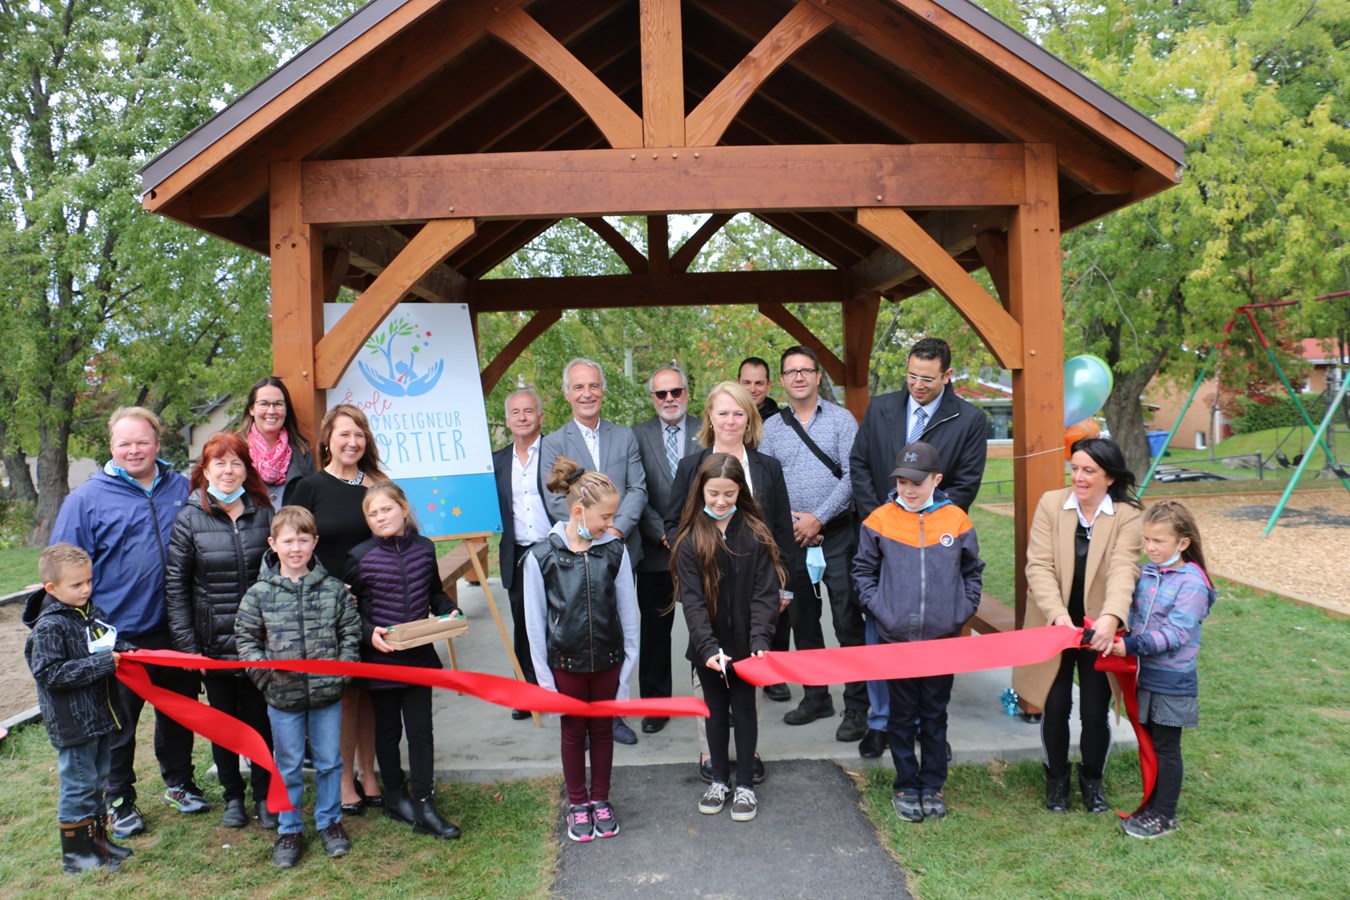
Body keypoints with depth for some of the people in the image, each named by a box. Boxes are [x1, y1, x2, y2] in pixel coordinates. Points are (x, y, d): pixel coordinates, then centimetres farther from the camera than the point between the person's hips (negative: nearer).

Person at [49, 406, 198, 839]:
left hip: (175, 632, 3)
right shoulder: (86, 499, -6)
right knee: (118, 723, 11)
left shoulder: (183, 490, 3)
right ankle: (119, 800, 29)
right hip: (118, 636, -3)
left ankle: (179, 782, 36)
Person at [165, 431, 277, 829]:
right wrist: (186, 644, -8)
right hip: (213, 642, -1)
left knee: (261, 717, 8)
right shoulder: (190, 519, -5)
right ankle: (232, 794, 31)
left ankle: (264, 794, 25)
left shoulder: (264, 513, 1)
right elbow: (175, 585, -4)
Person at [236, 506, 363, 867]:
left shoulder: (333, 589, -3)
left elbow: (350, 631, 4)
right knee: (288, 767, 13)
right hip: (283, 696, -1)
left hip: (327, 693, 1)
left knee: (329, 761, 13)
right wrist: (264, 671, -9)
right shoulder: (259, 594, -5)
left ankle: (329, 821, 31)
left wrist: (343, 669, -6)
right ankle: (289, 829, 29)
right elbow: (245, 638, 3)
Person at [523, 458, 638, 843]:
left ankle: (600, 799, 34)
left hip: (608, 657, 2)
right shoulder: (542, 557, -13)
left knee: (602, 729, 16)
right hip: (566, 660, -1)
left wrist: (629, 659, 1)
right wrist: (543, 674, -4)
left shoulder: (615, 551, -8)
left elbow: (628, 609, 0)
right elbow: (535, 620, -6)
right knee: (574, 731, 14)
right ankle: (577, 803, 32)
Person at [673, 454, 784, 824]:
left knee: (744, 710, 10)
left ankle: (745, 785, 24)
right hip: (707, 645, 1)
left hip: (745, 643, -1)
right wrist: (708, 646, -22)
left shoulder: (755, 534, -6)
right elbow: (691, 598, -12)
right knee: (716, 710, 15)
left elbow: (765, 592, -9)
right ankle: (719, 779, 31)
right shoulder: (690, 540, -7)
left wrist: (760, 639, -21)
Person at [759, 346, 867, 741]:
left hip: (837, 532, -3)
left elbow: (852, 475, -8)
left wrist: (818, 518, -13)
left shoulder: (841, 419, -1)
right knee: (803, 621, 13)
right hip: (791, 535, 4)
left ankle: (856, 707, 7)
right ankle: (816, 697, 27)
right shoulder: (770, 427, 8)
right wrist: (790, 521, -8)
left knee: (848, 622, -3)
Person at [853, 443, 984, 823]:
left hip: (942, 637, 1)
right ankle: (906, 786, 22)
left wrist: (963, 610, 1)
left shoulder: (957, 520, -1)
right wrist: (877, 607, -4)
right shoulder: (880, 520, -4)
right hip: (895, 636, 0)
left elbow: (972, 571, 10)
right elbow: (863, 569, 6)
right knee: (902, 714, 9)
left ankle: (932, 786, 25)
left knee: (935, 714, 12)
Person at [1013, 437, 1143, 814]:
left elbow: (1123, 570, -24)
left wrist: (1110, 617, -43)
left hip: (1099, 632, 0)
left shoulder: (1128, 516, -9)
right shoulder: (1050, 503, -7)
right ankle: (1056, 779, 34)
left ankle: (1092, 779, 36)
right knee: (1055, 709, 8)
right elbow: (1039, 565, -16)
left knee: (1095, 713, 7)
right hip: (1054, 626, 1)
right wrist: (1058, 614, -30)